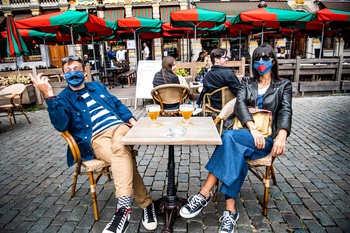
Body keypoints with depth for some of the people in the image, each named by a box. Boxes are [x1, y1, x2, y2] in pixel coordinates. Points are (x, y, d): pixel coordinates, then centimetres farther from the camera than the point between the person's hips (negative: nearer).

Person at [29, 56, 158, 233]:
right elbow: (61, 125, -6)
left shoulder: (97, 86, 28)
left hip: (119, 126, 3)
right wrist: (49, 95, -16)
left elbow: (117, 104, 29)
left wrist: (130, 118, 9)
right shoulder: (63, 98, 13)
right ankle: (146, 203, -24)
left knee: (120, 147, -36)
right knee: (124, 158, -35)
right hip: (96, 138, -2)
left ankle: (124, 207, -41)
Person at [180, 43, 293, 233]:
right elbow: (239, 105, -2)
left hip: (266, 138, -2)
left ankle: (204, 195, -33)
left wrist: (281, 135, -28)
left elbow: (285, 111, -6)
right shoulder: (247, 82, 17)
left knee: (229, 137, -34)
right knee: (236, 153, -35)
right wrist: (253, 129, -21)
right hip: (244, 134, 3)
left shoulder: (284, 85, 12)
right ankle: (230, 212, -30)